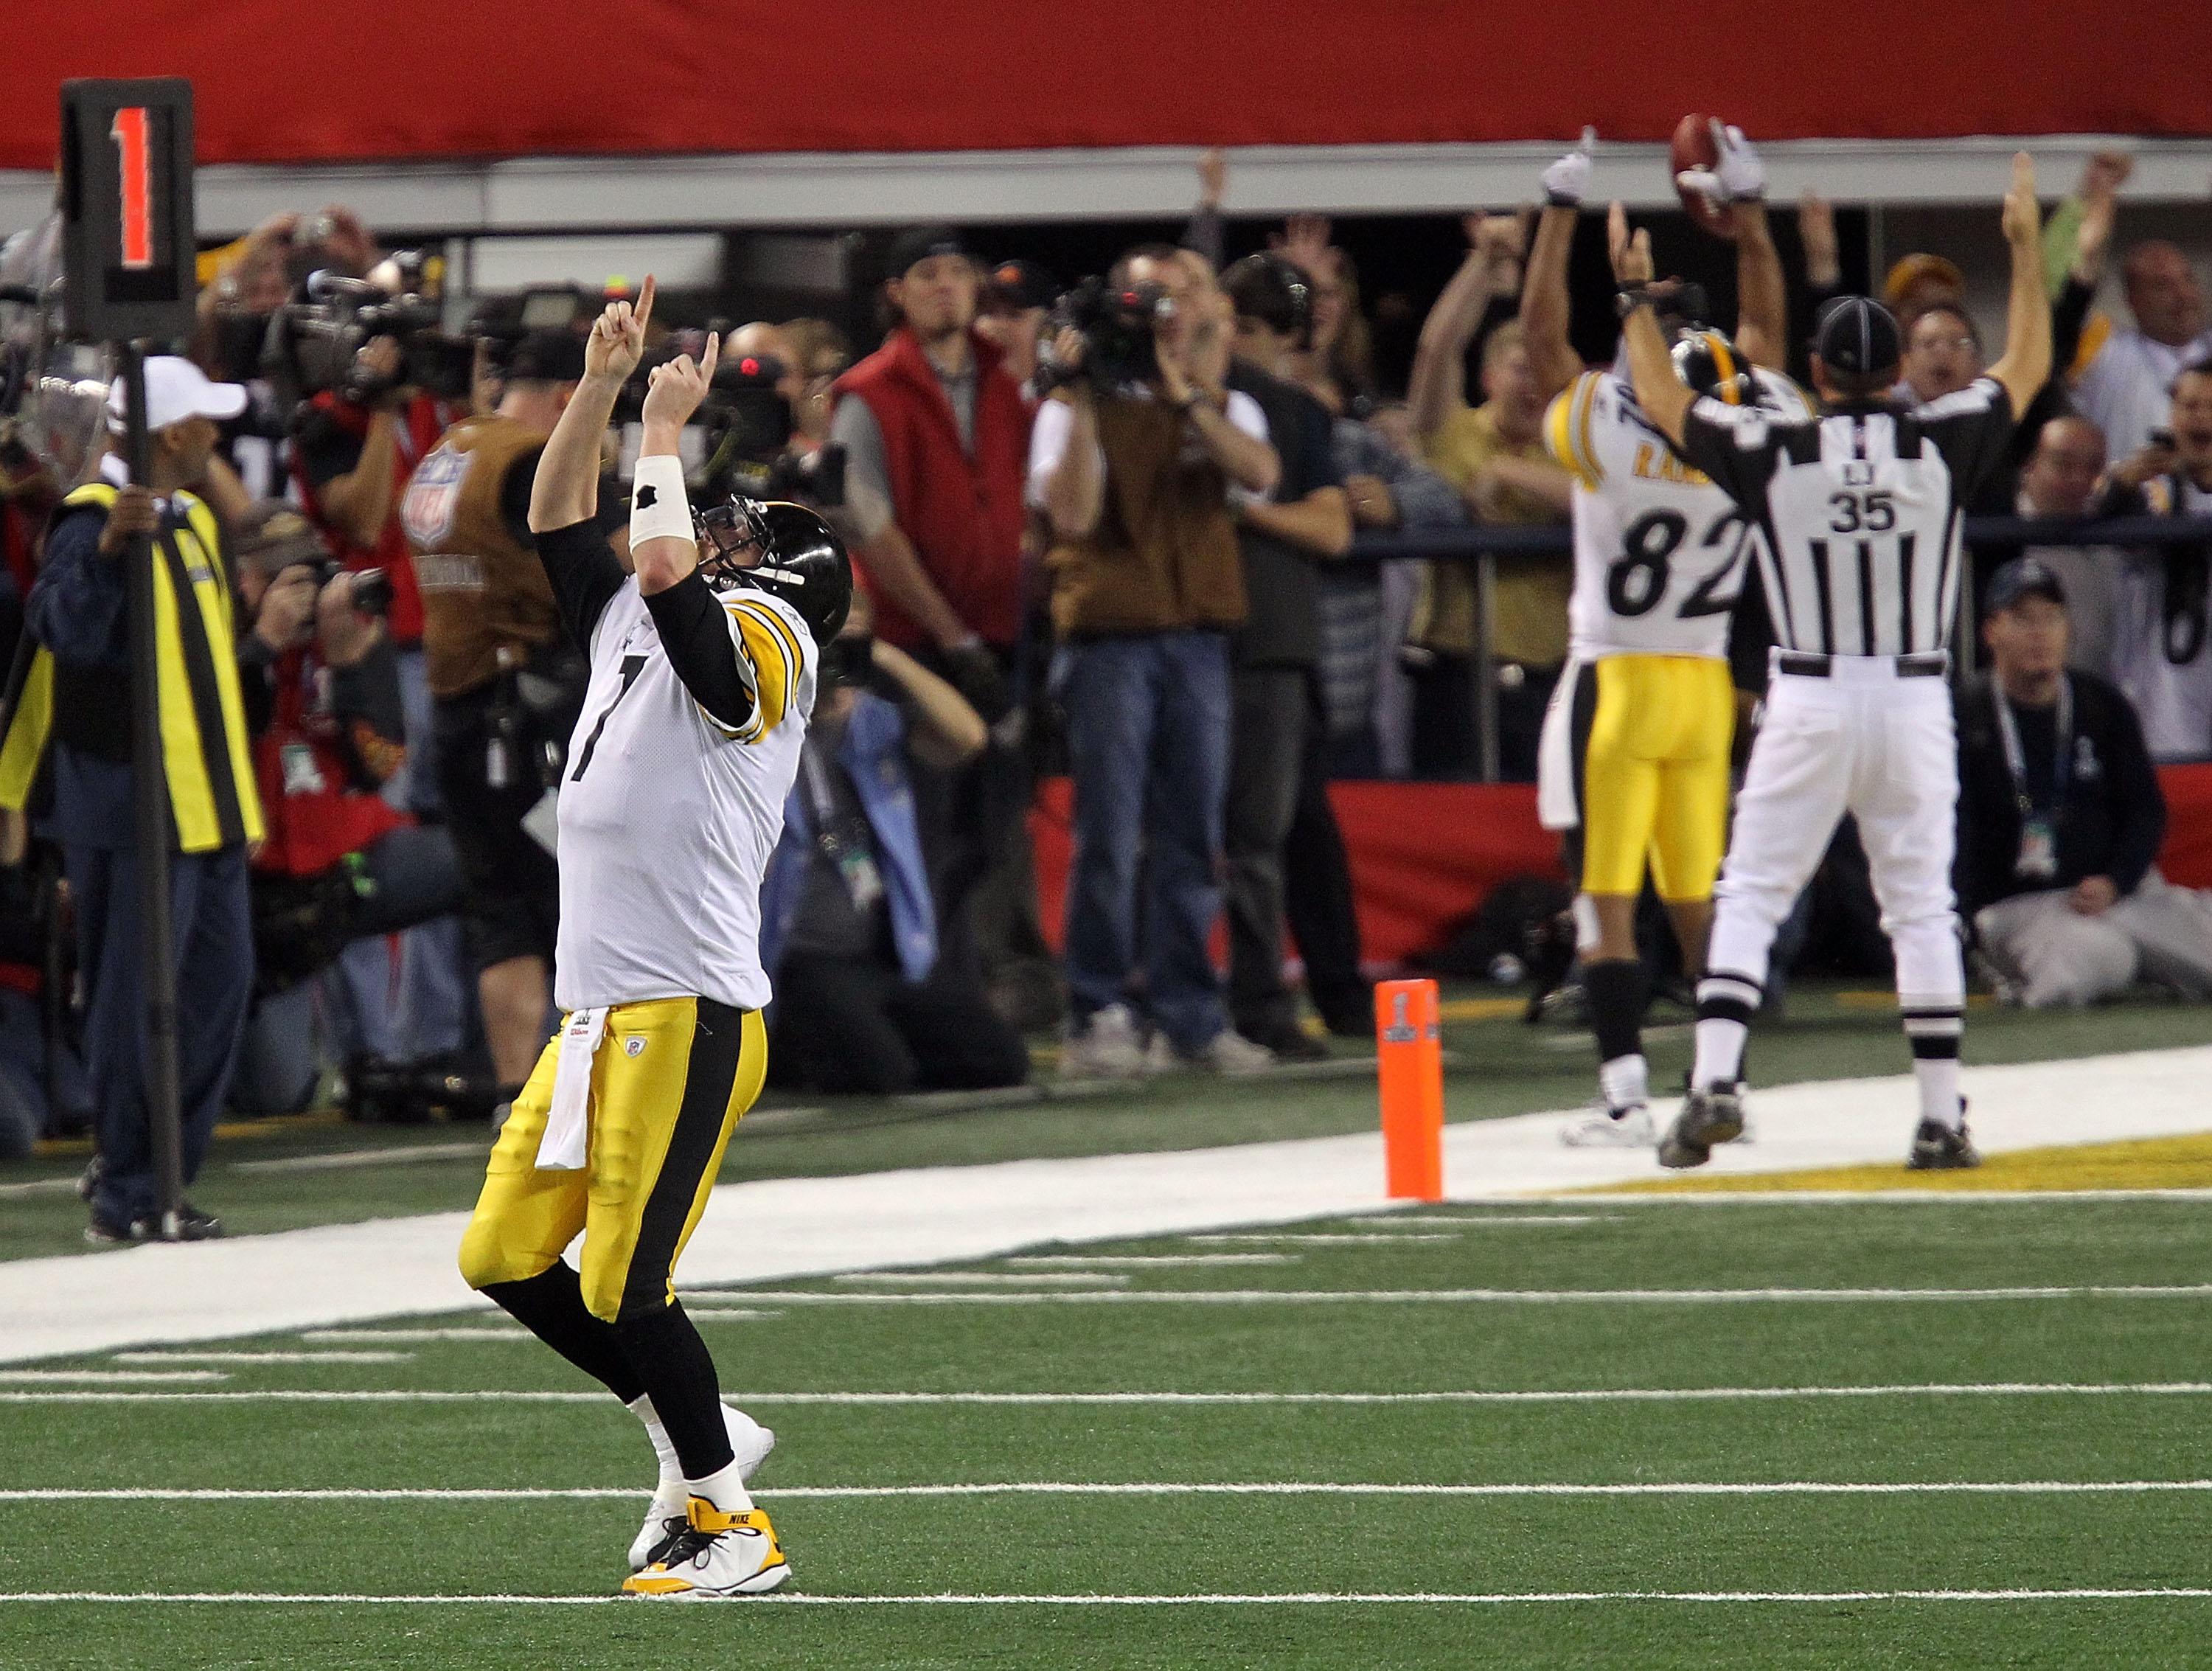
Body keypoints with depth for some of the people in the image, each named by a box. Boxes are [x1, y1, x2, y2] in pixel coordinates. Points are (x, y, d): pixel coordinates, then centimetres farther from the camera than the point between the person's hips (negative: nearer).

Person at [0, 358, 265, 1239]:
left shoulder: (192, 522, 16)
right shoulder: (93, 522, -13)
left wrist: (240, 797, 23)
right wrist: (107, 549, -45)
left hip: (206, 804, 9)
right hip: (131, 808, -9)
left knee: (219, 985, 12)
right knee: (137, 1001, -6)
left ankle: (162, 1170, 21)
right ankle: (126, 1195, -1)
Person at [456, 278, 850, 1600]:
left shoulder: (760, 642, -7)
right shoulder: (634, 632, 18)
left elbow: (667, 574, -25)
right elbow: (559, 516, 22)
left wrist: (665, 437, -12)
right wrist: (604, 385, 12)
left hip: (688, 1019, -9)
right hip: (597, 1015, 9)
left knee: (625, 1286, -9)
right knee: (507, 1256, 9)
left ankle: (733, 1530, 3)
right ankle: (699, 1436, 22)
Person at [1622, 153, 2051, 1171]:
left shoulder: (1774, 456, -7)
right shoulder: (1941, 446, -4)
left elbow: (1662, 401, 7)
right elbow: (2028, 368, 11)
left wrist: (1637, 299, 19)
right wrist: (2025, 244, 20)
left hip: (1810, 704, -1)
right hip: (1916, 702, 1)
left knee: (1751, 895, 4)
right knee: (1922, 907, 6)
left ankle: (1715, 1080, -11)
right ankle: (1942, 1116, 5)